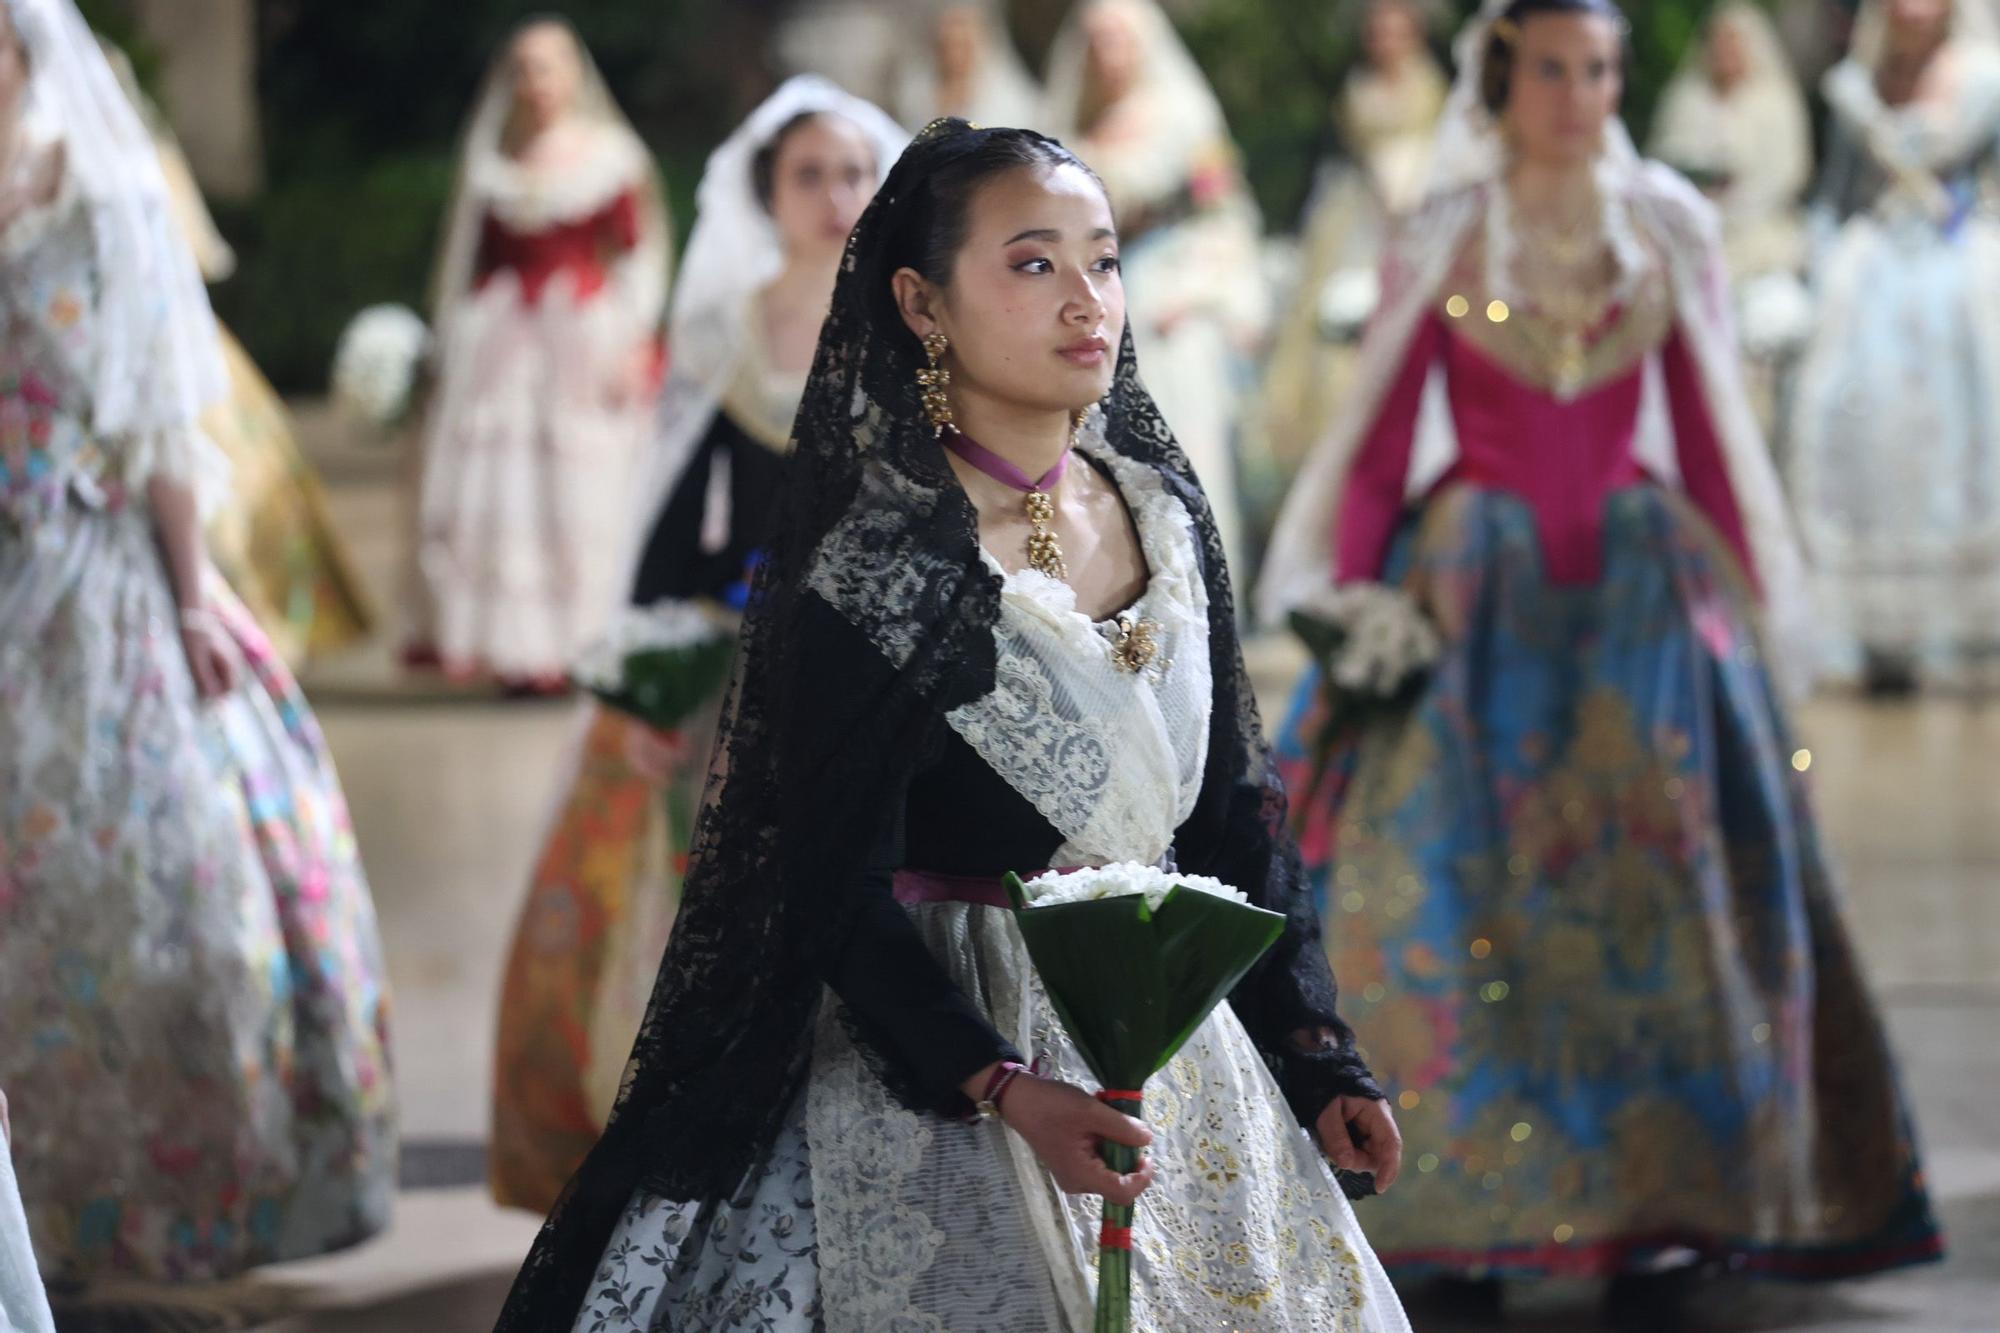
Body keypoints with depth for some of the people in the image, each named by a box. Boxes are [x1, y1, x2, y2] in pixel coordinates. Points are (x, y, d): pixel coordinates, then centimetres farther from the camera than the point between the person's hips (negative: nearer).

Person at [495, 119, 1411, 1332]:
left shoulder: (1162, 512, 3)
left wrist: (1315, 1057, 9)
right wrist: (1007, 1092, -29)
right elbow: (844, 902, -17)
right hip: (945, 1067, -6)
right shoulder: (874, 578, -17)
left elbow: (1228, 811, 11)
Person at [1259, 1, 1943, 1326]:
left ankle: (1658, 1215, -2)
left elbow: (1709, 433, 9)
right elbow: (1381, 433, 4)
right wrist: (1350, 594, -5)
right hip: (1472, 597, -1)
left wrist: (1746, 604, 6)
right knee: (1456, 891, -9)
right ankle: (1467, 1219, -4)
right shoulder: (1443, 240, 3)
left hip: (1643, 596, 1)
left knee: (1659, 892, -6)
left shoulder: (1670, 232, 6)